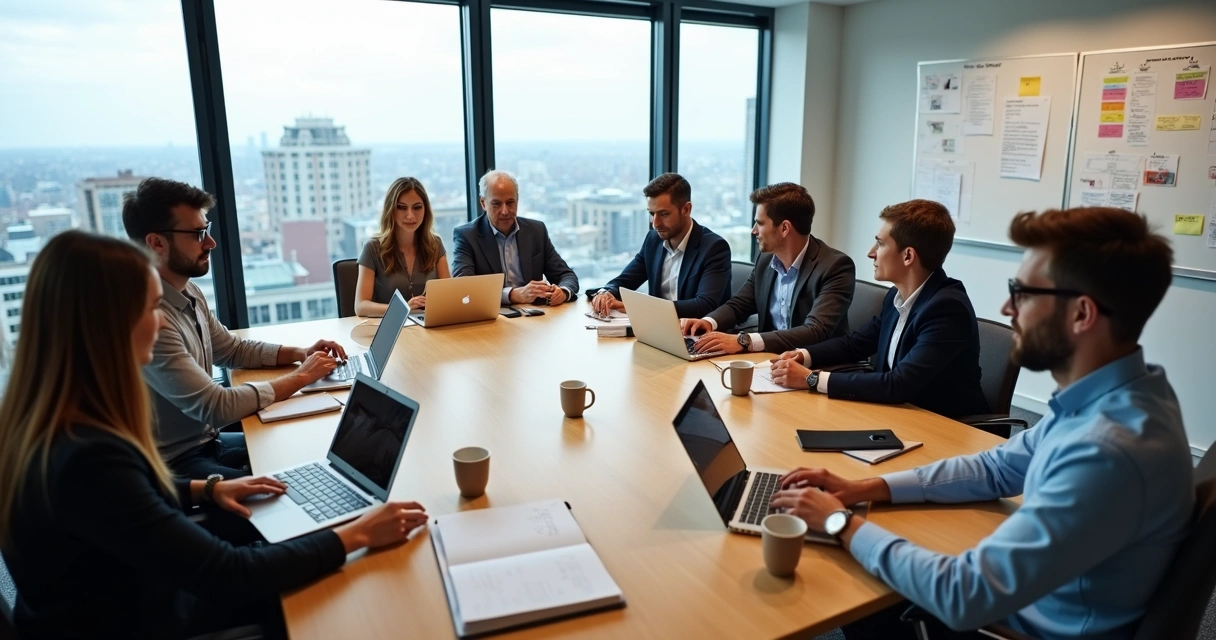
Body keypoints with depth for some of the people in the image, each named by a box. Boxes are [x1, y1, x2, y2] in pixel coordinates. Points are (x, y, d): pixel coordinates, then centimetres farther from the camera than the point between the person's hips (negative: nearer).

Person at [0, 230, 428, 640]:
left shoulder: (46, 414, -6)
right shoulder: (87, 457, -36)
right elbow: (225, 576, -32)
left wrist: (204, 490, 4)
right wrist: (356, 535, -25)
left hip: (116, 597, 8)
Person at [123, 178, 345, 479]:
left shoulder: (190, 292, 2)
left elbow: (233, 349, 17)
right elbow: (217, 407, -28)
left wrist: (299, 353, 1)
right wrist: (300, 377, -18)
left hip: (208, 441, 9)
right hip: (174, 465, -9)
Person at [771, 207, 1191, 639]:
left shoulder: (1108, 452, -35)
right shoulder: (1106, 395, -5)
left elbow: (964, 597, -33)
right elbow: (997, 468, 7)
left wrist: (842, 522, -19)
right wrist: (865, 489, -1)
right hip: (1023, 596, 7)